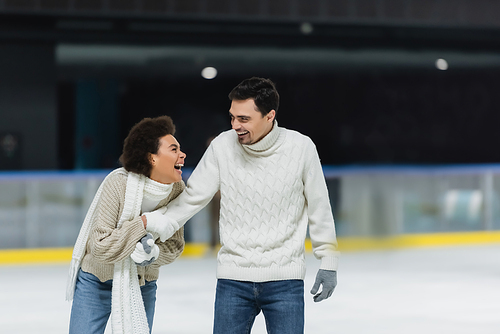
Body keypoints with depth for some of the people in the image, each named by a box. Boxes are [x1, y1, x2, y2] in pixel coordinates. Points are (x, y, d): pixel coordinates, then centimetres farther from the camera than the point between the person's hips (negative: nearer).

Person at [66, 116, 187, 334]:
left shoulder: (177, 189, -12)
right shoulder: (118, 183, -25)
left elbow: (174, 246, -3)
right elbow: (101, 248, -27)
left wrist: (152, 253, -24)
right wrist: (143, 224, -28)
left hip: (142, 286, 3)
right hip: (97, 283, -3)